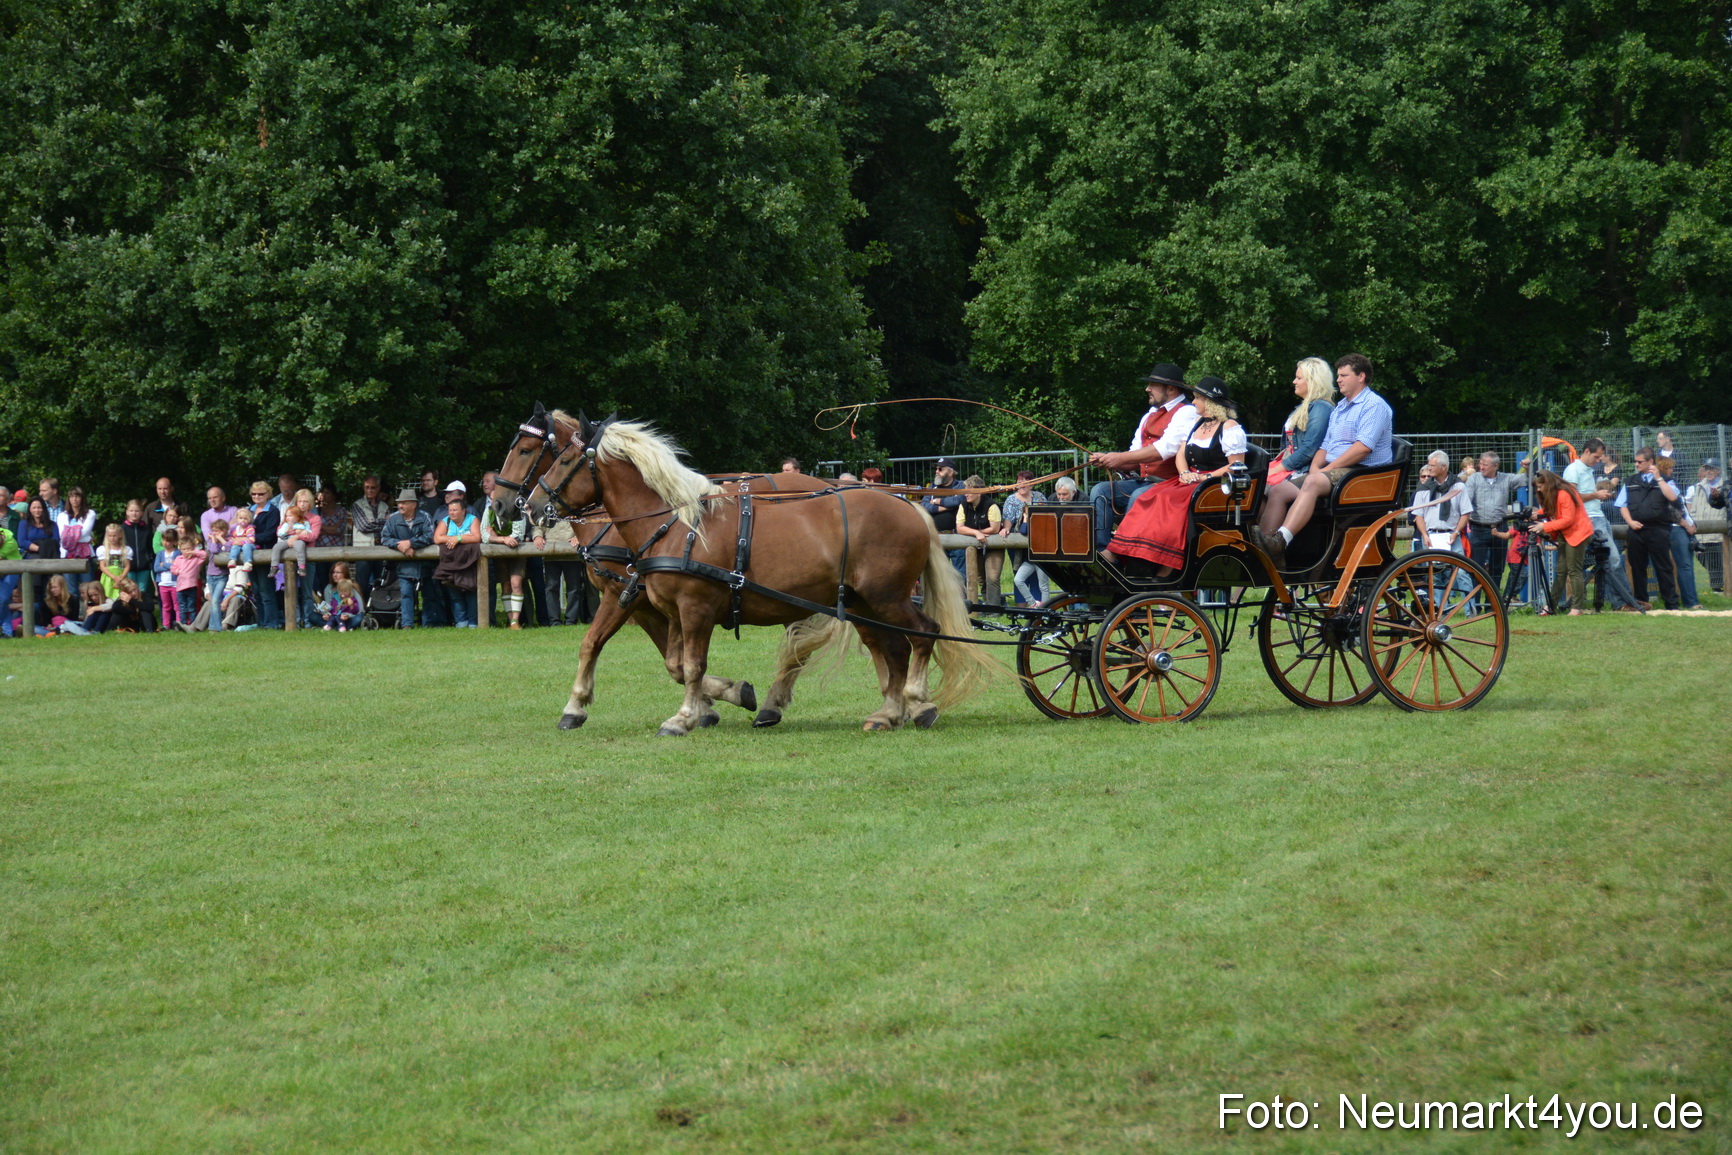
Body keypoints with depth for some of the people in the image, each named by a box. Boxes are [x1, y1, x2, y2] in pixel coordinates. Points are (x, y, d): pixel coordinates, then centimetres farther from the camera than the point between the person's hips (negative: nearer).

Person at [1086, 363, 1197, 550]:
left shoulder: (1187, 413, -6)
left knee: (1139, 497, -35)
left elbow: (1165, 449, -20)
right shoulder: (1150, 416, 21)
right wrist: (1106, 460, -3)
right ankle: (1100, 552, -21)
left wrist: (1120, 458, -20)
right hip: (1143, 481, 9)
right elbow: (1135, 462, 18)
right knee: (1100, 491, -9)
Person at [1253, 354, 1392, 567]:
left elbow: (1364, 447, -16)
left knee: (1312, 483, -38)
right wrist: (1315, 466, 3)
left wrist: (1328, 468, -16)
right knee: (1278, 491, -12)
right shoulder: (1339, 409, 28)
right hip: (1331, 471, 9)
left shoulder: (1374, 405, -3)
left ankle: (1280, 541, -54)